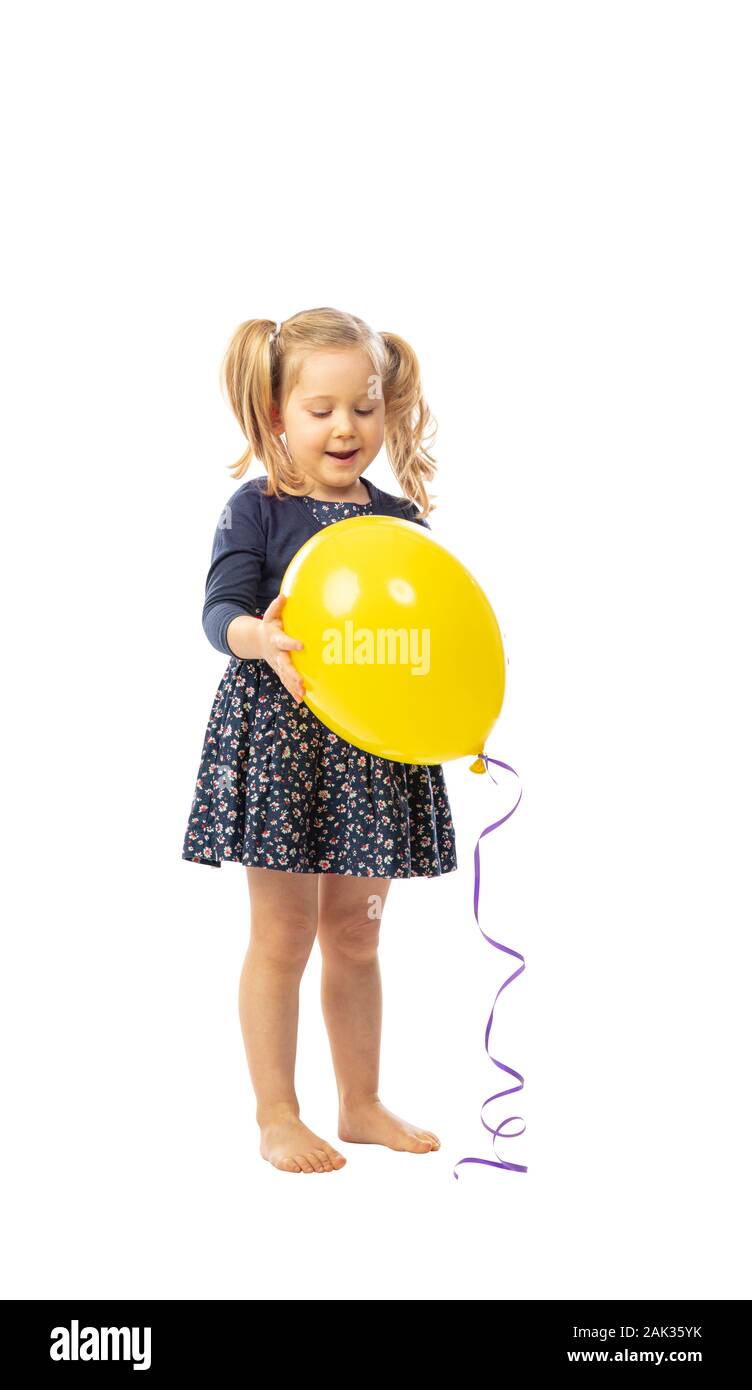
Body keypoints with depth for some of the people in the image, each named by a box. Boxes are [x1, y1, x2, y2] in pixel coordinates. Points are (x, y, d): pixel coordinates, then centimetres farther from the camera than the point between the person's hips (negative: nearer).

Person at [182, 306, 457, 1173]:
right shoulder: (257, 509, -5)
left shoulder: (401, 521, 7)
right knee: (283, 932, 2)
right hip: (280, 737, -4)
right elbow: (221, 609, -14)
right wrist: (259, 637, -36)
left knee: (356, 932, 14)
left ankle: (361, 1105, 28)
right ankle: (276, 1117, 16)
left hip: (376, 743, 4)